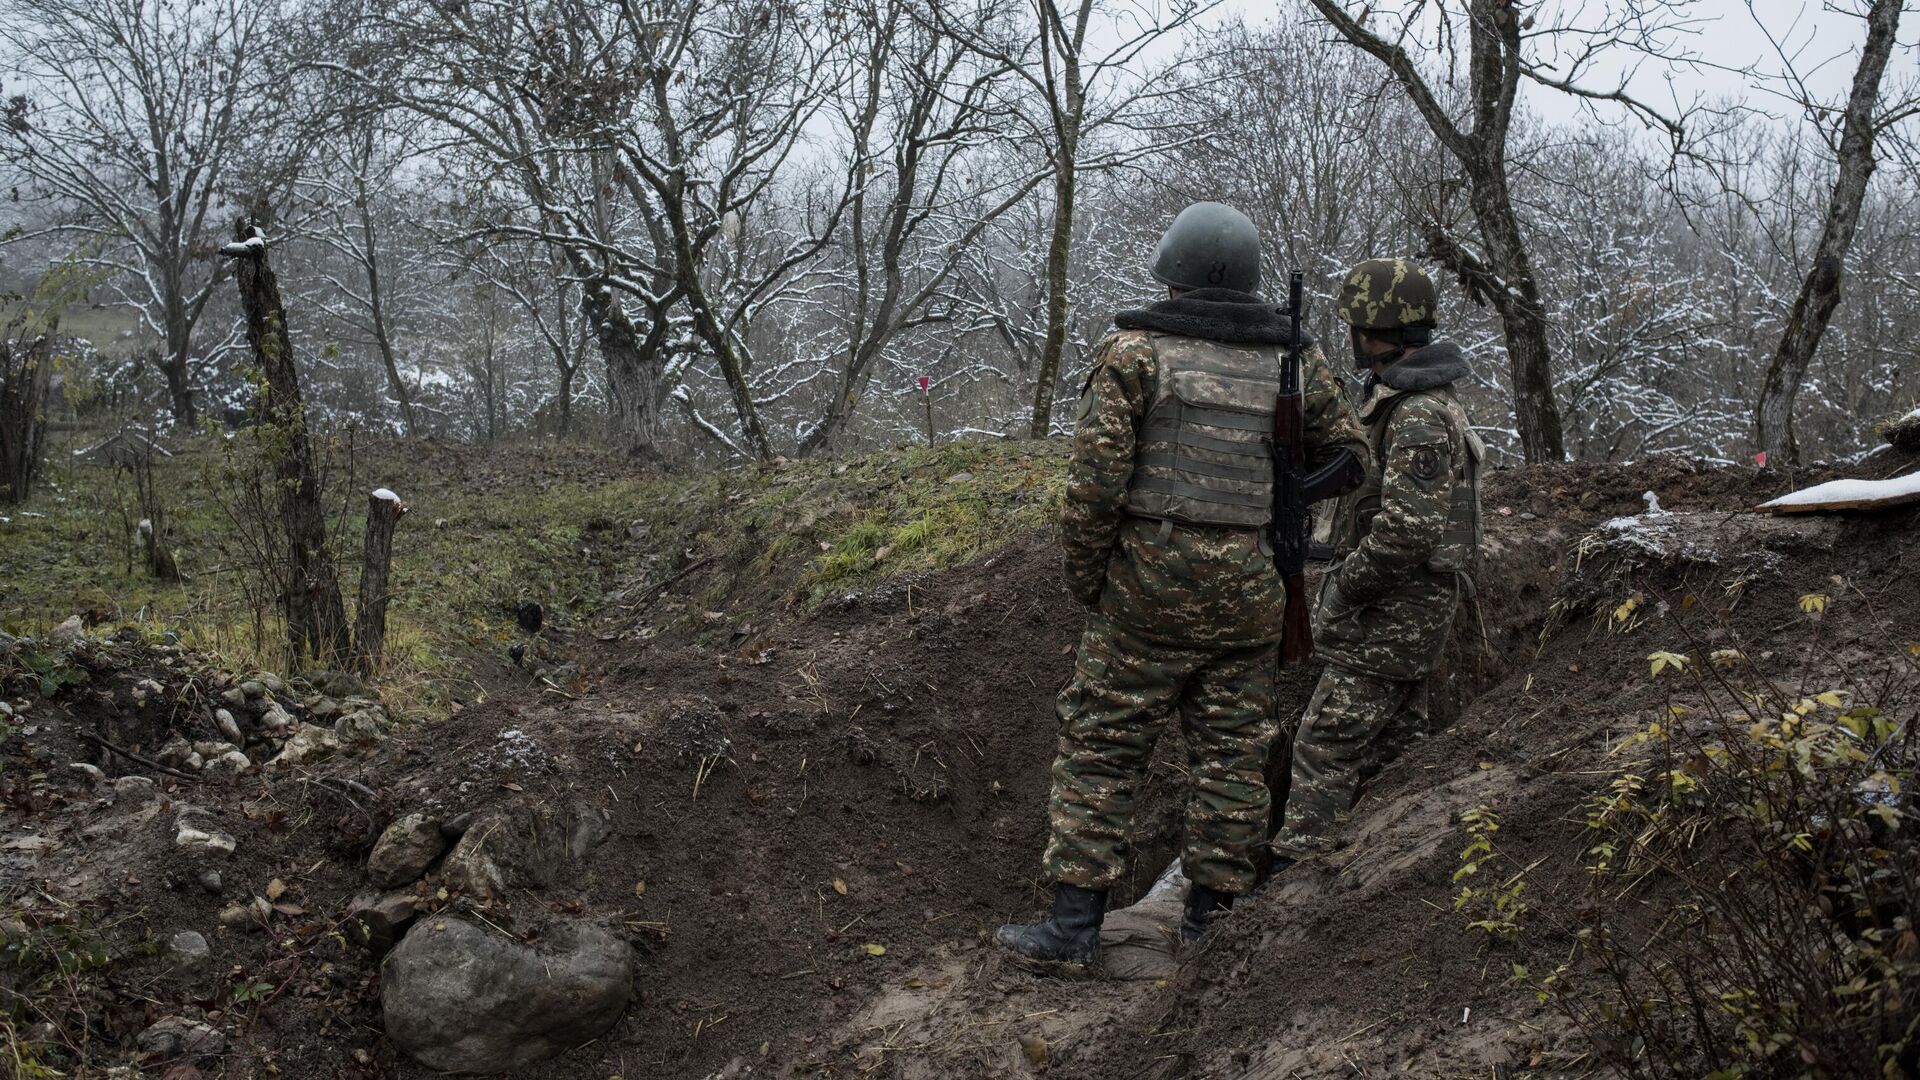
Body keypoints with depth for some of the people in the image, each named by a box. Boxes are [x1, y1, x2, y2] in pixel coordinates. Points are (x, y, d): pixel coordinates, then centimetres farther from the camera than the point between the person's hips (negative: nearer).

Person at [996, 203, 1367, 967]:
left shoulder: (1136, 351, -5)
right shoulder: (1295, 361, 7)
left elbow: (1095, 477, -10)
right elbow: (1348, 457, 15)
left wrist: (1084, 579, 1)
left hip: (1150, 585, -3)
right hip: (1251, 591, 3)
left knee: (1101, 747, 5)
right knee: (1233, 754, 11)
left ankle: (1074, 924, 6)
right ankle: (1213, 923, 17)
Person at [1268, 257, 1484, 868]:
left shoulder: (1419, 416, -22)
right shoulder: (1412, 399, 12)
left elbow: (1407, 530, -29)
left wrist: (1342, 588, -17)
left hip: (1391, 611, -10)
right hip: (1404, 609, 10)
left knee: (1327, 744, -9)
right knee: (1392, 741, 15)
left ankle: (1291, 870, -7)